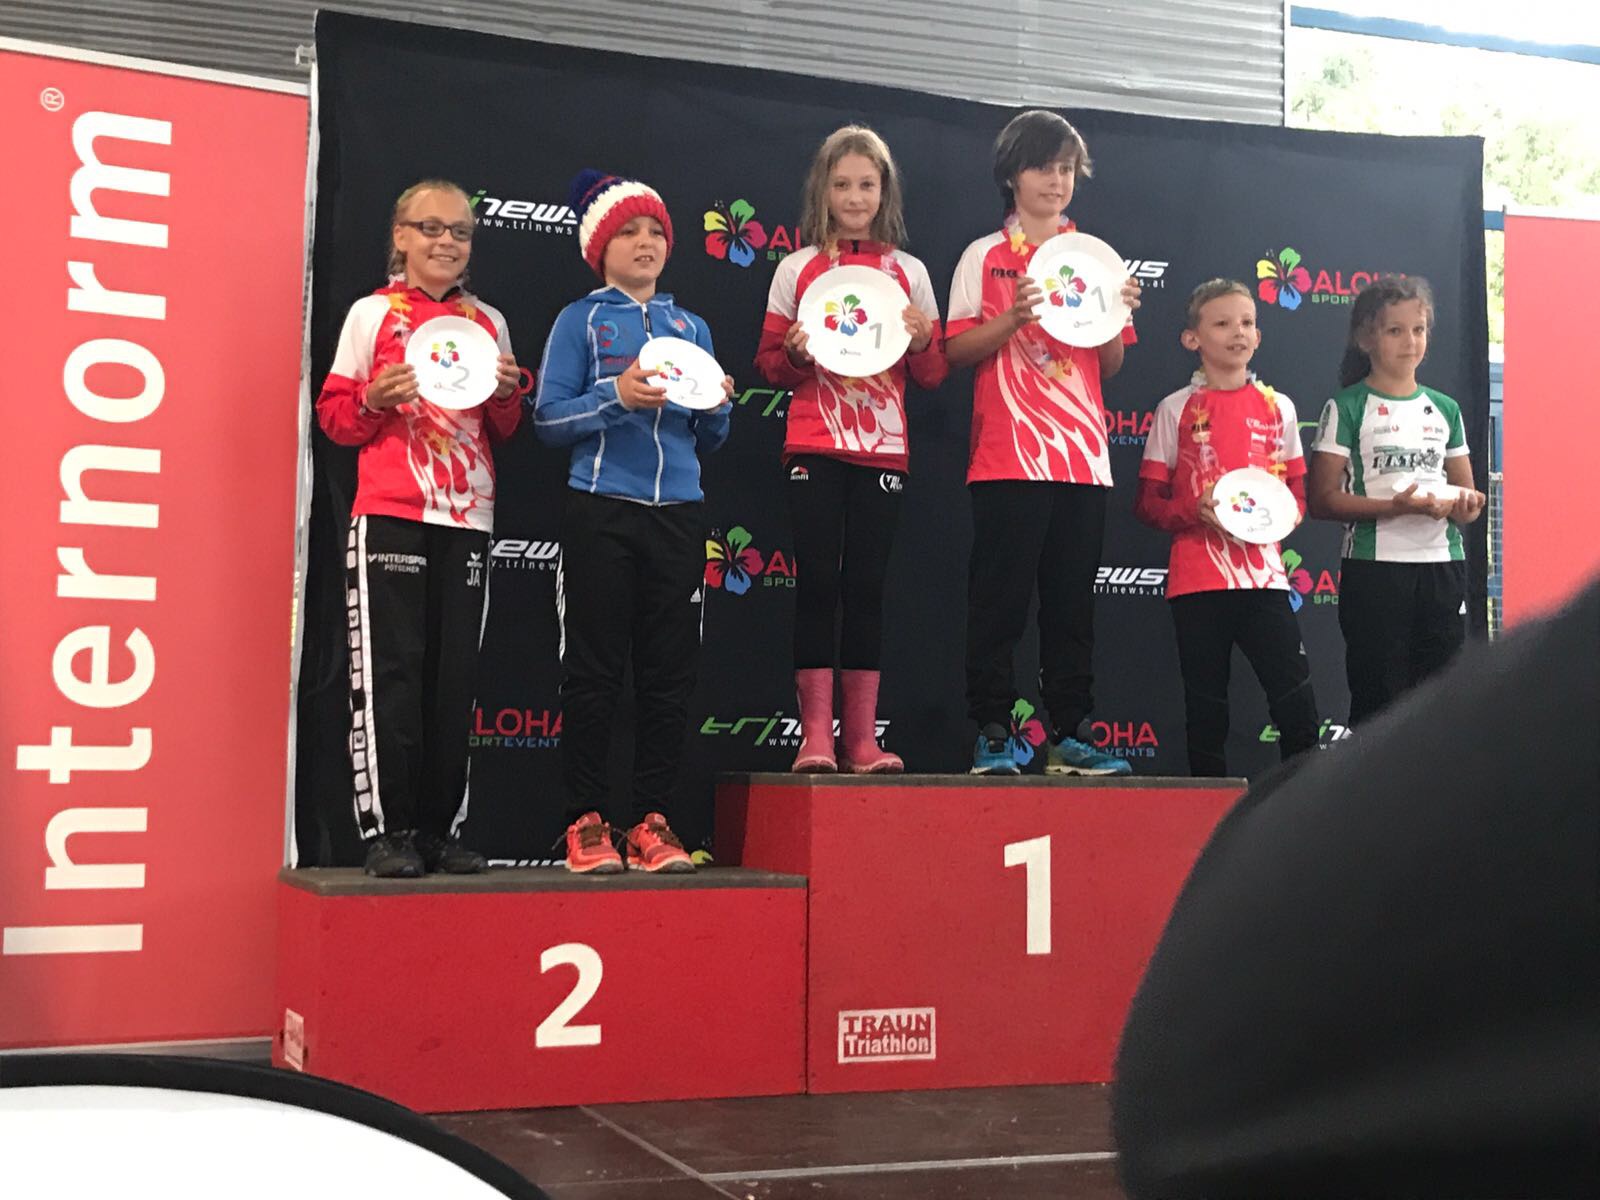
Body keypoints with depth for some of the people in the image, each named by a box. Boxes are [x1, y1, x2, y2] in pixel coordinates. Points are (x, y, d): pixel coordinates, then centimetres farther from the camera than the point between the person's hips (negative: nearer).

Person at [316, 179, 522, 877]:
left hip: (468, 518, 3)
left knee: (454, 677, 3)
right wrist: (376, 399, -15)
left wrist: (505, 394, -3)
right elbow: (334, 413, 5)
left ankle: (441, 830, 10)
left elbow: (506, 430, 18)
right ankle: (387, 832, 0)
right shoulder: (373, 313, 6)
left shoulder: (488, 322, 15)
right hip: (390, 514, -3)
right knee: (390, 671, -6)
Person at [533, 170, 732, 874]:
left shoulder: (690, 328, 16)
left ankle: (652, 821, 9)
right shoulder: (580, 320, 6)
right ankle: (587, 822, 4)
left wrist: (717, 406, -4)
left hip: (677, 513, 4)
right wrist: (617, 398, -18)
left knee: (669, 672, 3)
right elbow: (549, 418, -4)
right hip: (601, 510, -3)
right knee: (594, 670, -2)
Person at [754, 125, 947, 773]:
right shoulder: (798, 268, 7)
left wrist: (922, 341, -9)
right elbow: (769, 365, 9)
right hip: (814, 446, -1)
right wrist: (797, 354, -12)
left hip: (883, 448, 1)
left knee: (866, 585, 2)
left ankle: (862, 736, 6)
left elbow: (933, 376, 12)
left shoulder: (909, 272, 10)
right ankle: (815, 734, -2)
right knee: (818, 581, -6)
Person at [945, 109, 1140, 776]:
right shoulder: (986, 257, 5)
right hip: (1009, 457, -4)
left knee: (1073, 601, 6)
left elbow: (1111, 365, 15)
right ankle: (992, 734, 0)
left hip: (1083, 456, 4)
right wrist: (1015, 317, -17)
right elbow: (957, 350, -3)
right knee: (1001, 597, -5)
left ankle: (1069, 735, 11)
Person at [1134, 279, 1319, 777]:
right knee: (1206, 705, 4)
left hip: (1263, 572, 2)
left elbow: (1297, 491, 18)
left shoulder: (1278, 407, 11)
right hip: (1197, 579, -2)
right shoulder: (1176, 409, 4)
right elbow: (1148, 501, 4)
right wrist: (1195, 513, -15)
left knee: (1296, 696, -5)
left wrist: (1285, 513, -5)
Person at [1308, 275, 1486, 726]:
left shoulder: (1445, 409, 12)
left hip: (1442, 565, 5)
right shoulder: (1348, 408, -3)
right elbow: (1323, 498, -9)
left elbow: (1465, 490, 18)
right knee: (1378, 702, 0)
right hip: (1375, 566, -5)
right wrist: (1394, 507, -22)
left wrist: (1466, 506, -7)